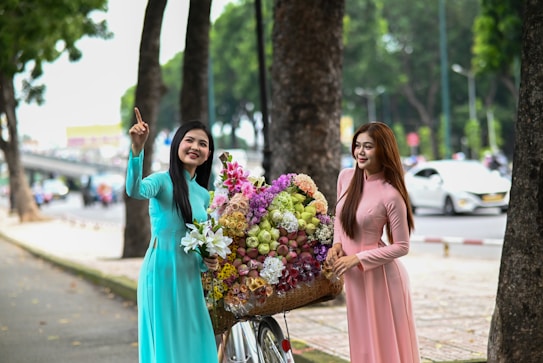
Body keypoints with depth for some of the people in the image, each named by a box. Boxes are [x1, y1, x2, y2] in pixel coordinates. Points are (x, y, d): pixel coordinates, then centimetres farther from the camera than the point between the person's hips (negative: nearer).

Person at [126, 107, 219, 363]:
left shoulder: (203, 195, 14)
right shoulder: (163, 181, -6)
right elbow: (134, 190, -30)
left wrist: (207, 262, 0)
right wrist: (137, 149, -44)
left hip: (189, 279, 7)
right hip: (162, 274, -6)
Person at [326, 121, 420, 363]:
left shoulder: (391, 195, -20)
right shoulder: (345, 177, -2)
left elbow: (401, 247, -14)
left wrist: (358, 258, -18)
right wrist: (337, 244, -2)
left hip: (380, 276, -6)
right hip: (354, 277, 6)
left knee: (386, 343, 5)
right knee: (363, 342, 16)